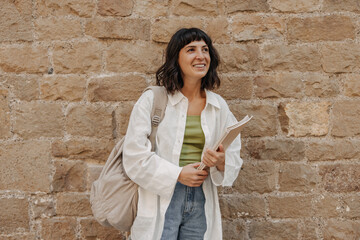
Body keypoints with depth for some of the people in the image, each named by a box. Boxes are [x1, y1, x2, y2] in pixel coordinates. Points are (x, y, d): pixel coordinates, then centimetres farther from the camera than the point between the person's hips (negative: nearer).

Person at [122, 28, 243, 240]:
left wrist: (221, 162, -13)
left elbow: (234, 159, 10)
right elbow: (135, 157, -8)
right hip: (161, 201, -3)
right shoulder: (152, 100, -3)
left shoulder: (219, 106, 9)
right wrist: (177, 174, -15)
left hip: (201, 202, 4)